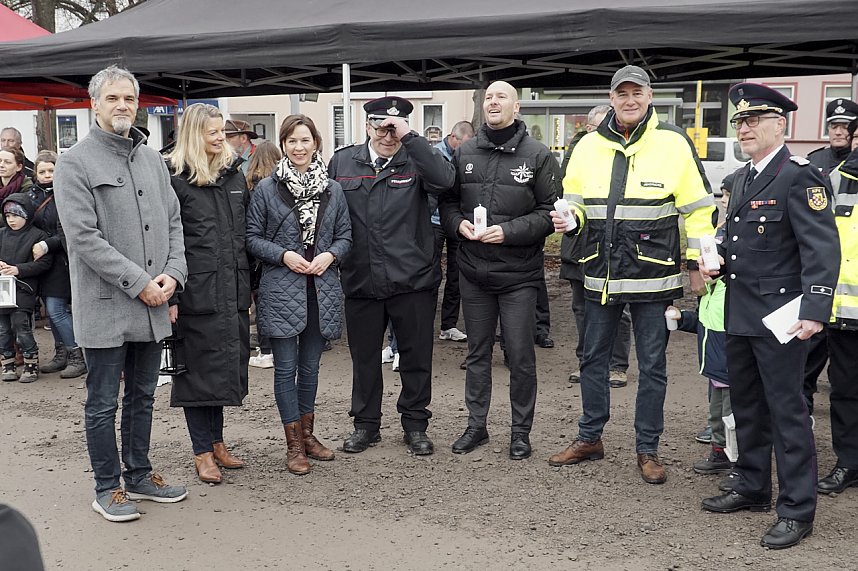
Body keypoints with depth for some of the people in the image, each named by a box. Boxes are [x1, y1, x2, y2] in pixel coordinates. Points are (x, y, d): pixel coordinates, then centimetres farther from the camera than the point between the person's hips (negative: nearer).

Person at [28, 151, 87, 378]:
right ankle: (61, 355, 23)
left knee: (56, 310, -9)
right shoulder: (33, 195, 9)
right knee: (52, 310, 12)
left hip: (61, 259, -7)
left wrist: (47, 245, -21)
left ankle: (77, 358, 1)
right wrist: (34, 247, 3)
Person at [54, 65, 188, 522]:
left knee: (142, 396, 17)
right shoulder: (75, 162, -7)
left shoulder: (152, 159, 12)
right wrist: (139, 282, -17)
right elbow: (83, 236, -14)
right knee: (104, 404, 5)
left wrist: (172, 273, -4)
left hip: (152, 304, 6)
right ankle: (107, 488, 19)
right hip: (105, 306, -6)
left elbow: (173, 221, 13)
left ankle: (139, 475, 31)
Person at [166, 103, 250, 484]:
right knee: (199, 368, 3)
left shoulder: (234, 174, 13)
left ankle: (216, 441, 27)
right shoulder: (175, 178, -5)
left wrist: (249, 285, 12)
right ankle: (202, 452, 14)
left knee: (226, 364, 12)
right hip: (196, 291, -6)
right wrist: (170, 295, -14)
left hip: (234, 291, 6)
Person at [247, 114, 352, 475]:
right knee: (286, 367, 1)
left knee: (310, 366, 13)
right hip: (281, 287, -3)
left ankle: (307, 434, 27)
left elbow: (345, 234, 11)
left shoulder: (332, 189, 7)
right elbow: (253, 237, 0)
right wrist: (284, 255, -14)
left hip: (321, 287, 3)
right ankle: (294, 445, 11)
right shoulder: (266, 189, -1)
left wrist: (330, 255, -8)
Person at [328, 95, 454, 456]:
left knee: (416, 357, 9)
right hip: (360, 281, 2)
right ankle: (366, 424, 31)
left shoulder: (415, 161, -1)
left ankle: (415, 424, 27)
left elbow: (444, 179, -23)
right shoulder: (342, 162, 7)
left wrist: (408, 137, -22)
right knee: (364, 357, 14)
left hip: (412, 279, -2)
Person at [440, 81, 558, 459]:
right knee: (477, 352, 14)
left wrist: (509, 231, -17)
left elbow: (550, 212, -7)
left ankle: (521, 431, 21)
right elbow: (447, 201, 13)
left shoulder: (537, 155, -4)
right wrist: (458, 223, -7)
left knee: (520, 356, 5)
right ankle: (476, 425, 28)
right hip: (473, 272, 4)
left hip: (518, 274, -3)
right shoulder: (464, 153, 7)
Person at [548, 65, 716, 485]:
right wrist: (567, 217, -7)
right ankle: (589, 438, 30)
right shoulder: (589, 146, 5)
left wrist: (697, 265, -4)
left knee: (652, 366, 7)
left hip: (653, 276, -3)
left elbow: (698, 209, -2)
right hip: (600, 274, 4)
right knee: (593, 359, 14)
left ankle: (647, 449, 21)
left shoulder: (673, 143, -4)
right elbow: (575, 200, 16)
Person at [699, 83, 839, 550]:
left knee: (786, 410, -1)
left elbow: (823, 249, -19)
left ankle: (797, 510, 11)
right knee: (746, 404, 17)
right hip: (739, 314, 9)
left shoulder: (800, 177, -12)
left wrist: (815, 311, -27)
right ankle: (752, 487, 33)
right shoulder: (742, 178, 13)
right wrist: (719, 261, 6)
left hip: (779, 317, -8)